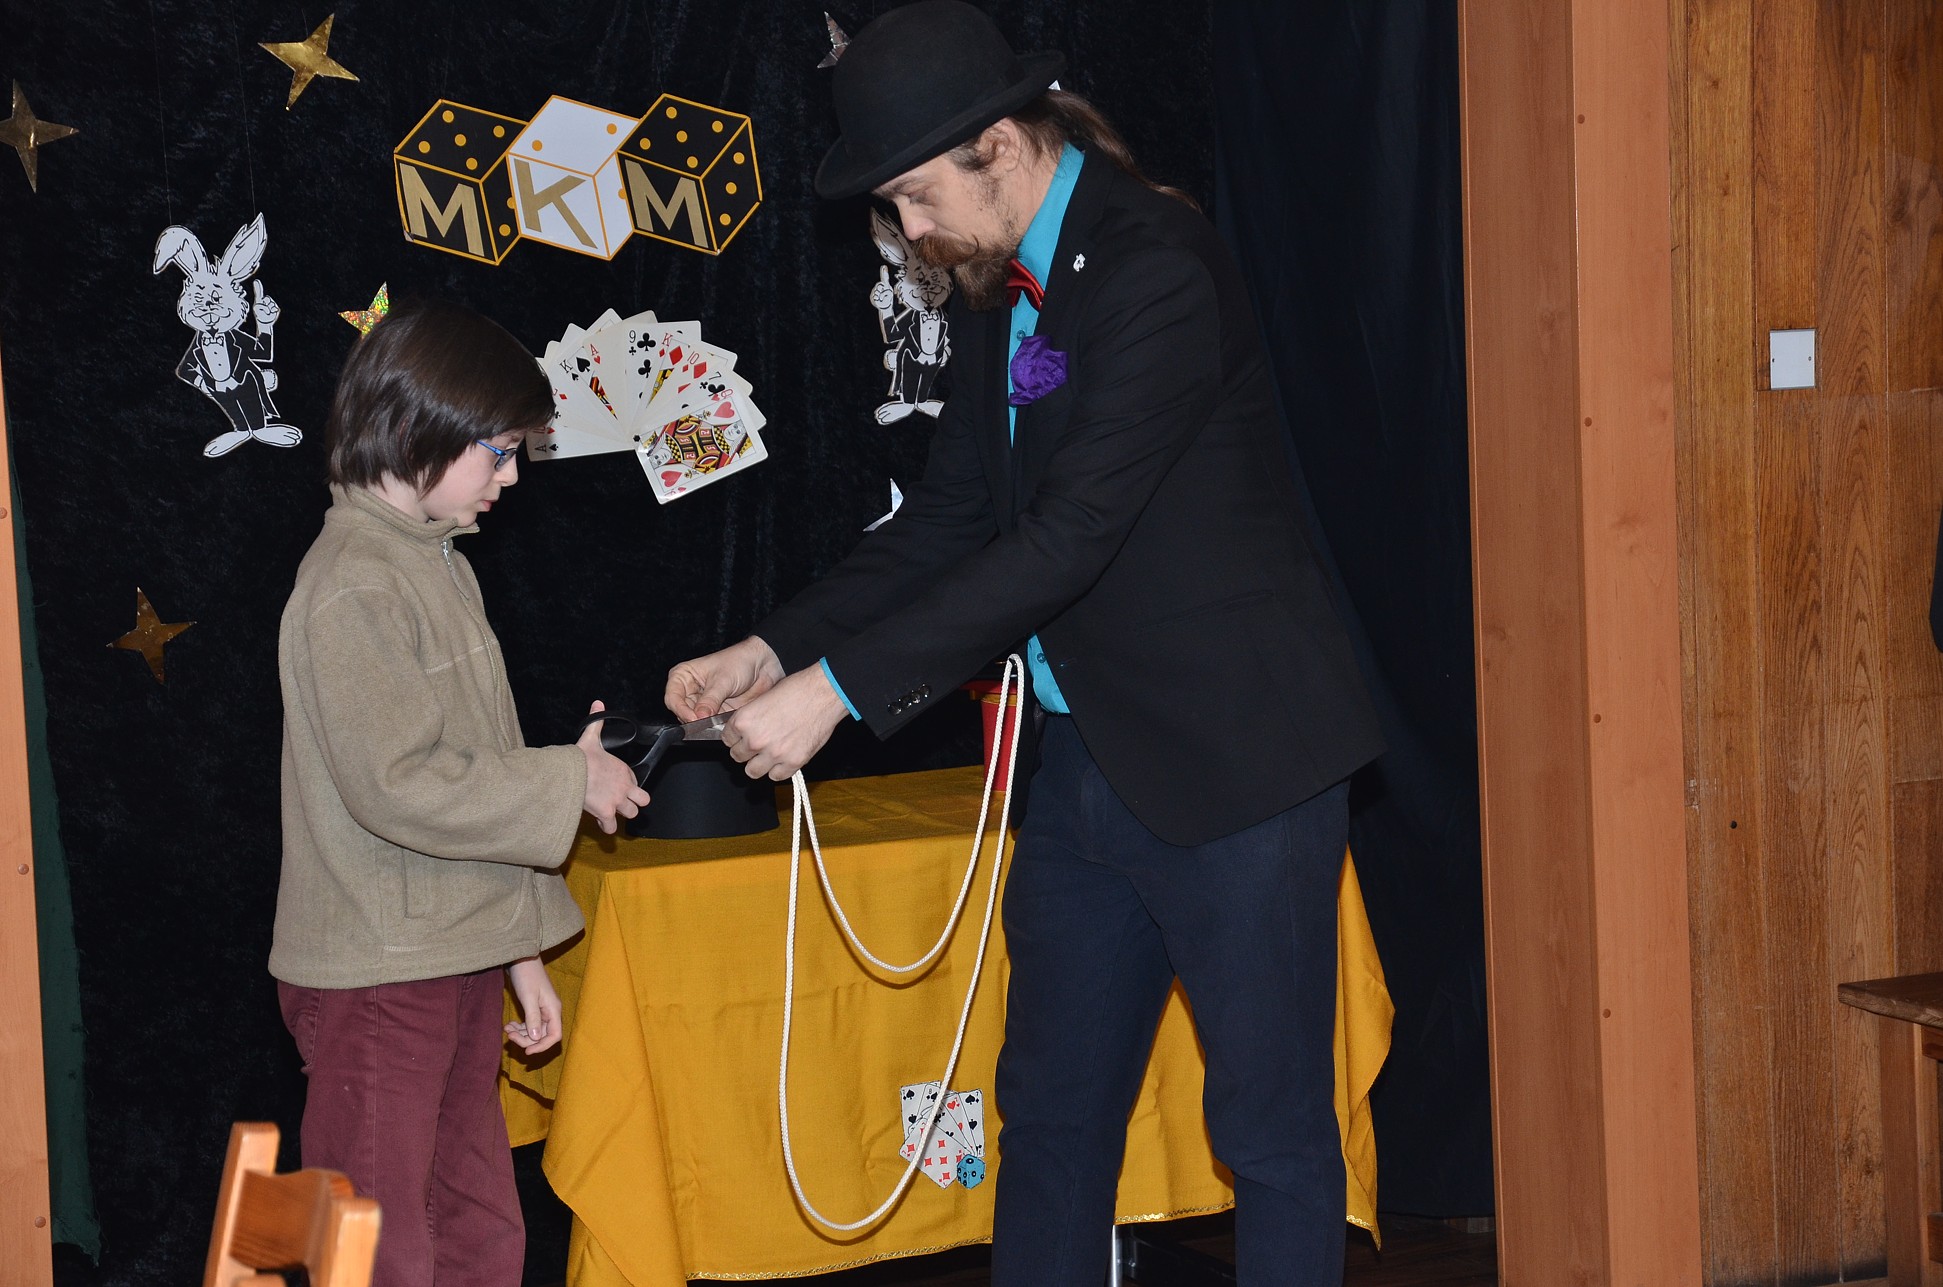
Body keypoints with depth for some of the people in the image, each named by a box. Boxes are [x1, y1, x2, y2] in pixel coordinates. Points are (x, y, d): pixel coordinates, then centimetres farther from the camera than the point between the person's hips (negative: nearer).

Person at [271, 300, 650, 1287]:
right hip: (378, 977, -9)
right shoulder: (354, 587, -16)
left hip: (458, 965, 10)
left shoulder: (437, 566, 15)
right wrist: (571, 784, -14)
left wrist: (522, 955, 20)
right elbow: (398, 787, -24)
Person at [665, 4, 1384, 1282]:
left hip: (1233, 759, -9)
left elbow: (1069, 538, -26)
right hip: (1091, 761, 9)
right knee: (1052, 1116, 15)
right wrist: (776, 649, 1)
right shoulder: (1000, 287, 8)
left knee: (1273, 1129, 3)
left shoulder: (1156, 268, -20)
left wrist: (840, 689, -25)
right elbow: (949, 518, 13)